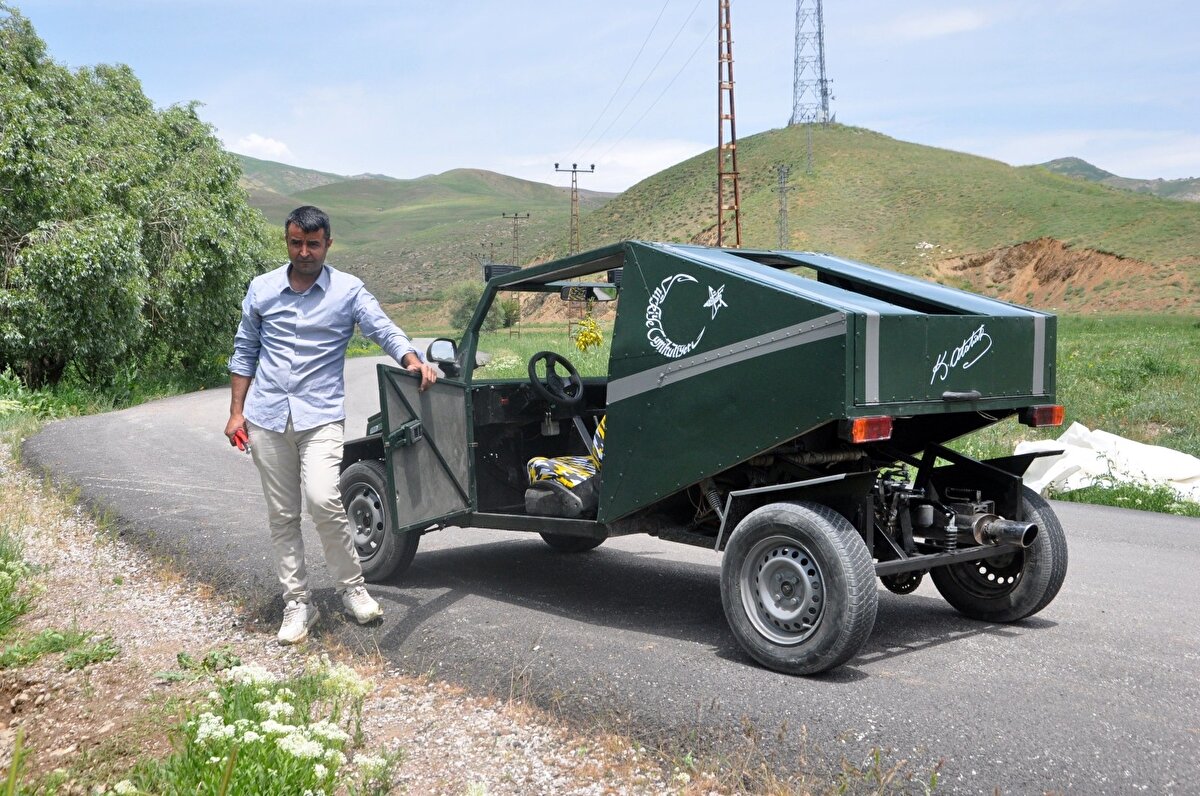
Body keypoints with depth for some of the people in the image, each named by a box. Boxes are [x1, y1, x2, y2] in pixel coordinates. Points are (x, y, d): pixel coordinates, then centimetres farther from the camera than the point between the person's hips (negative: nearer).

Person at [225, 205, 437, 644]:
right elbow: (244, 353, 14)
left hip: (320, 415, -3)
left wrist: (412, 360, -30)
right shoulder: (262, 289, 8)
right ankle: (297, 604, 18)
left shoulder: (348, 290, 0)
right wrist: (236, 411, 9)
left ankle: (352, 586, 2)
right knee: (282, 516, 7)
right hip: (267, 417, 3)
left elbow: (384, 329, -9)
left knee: (324, 501, -20)